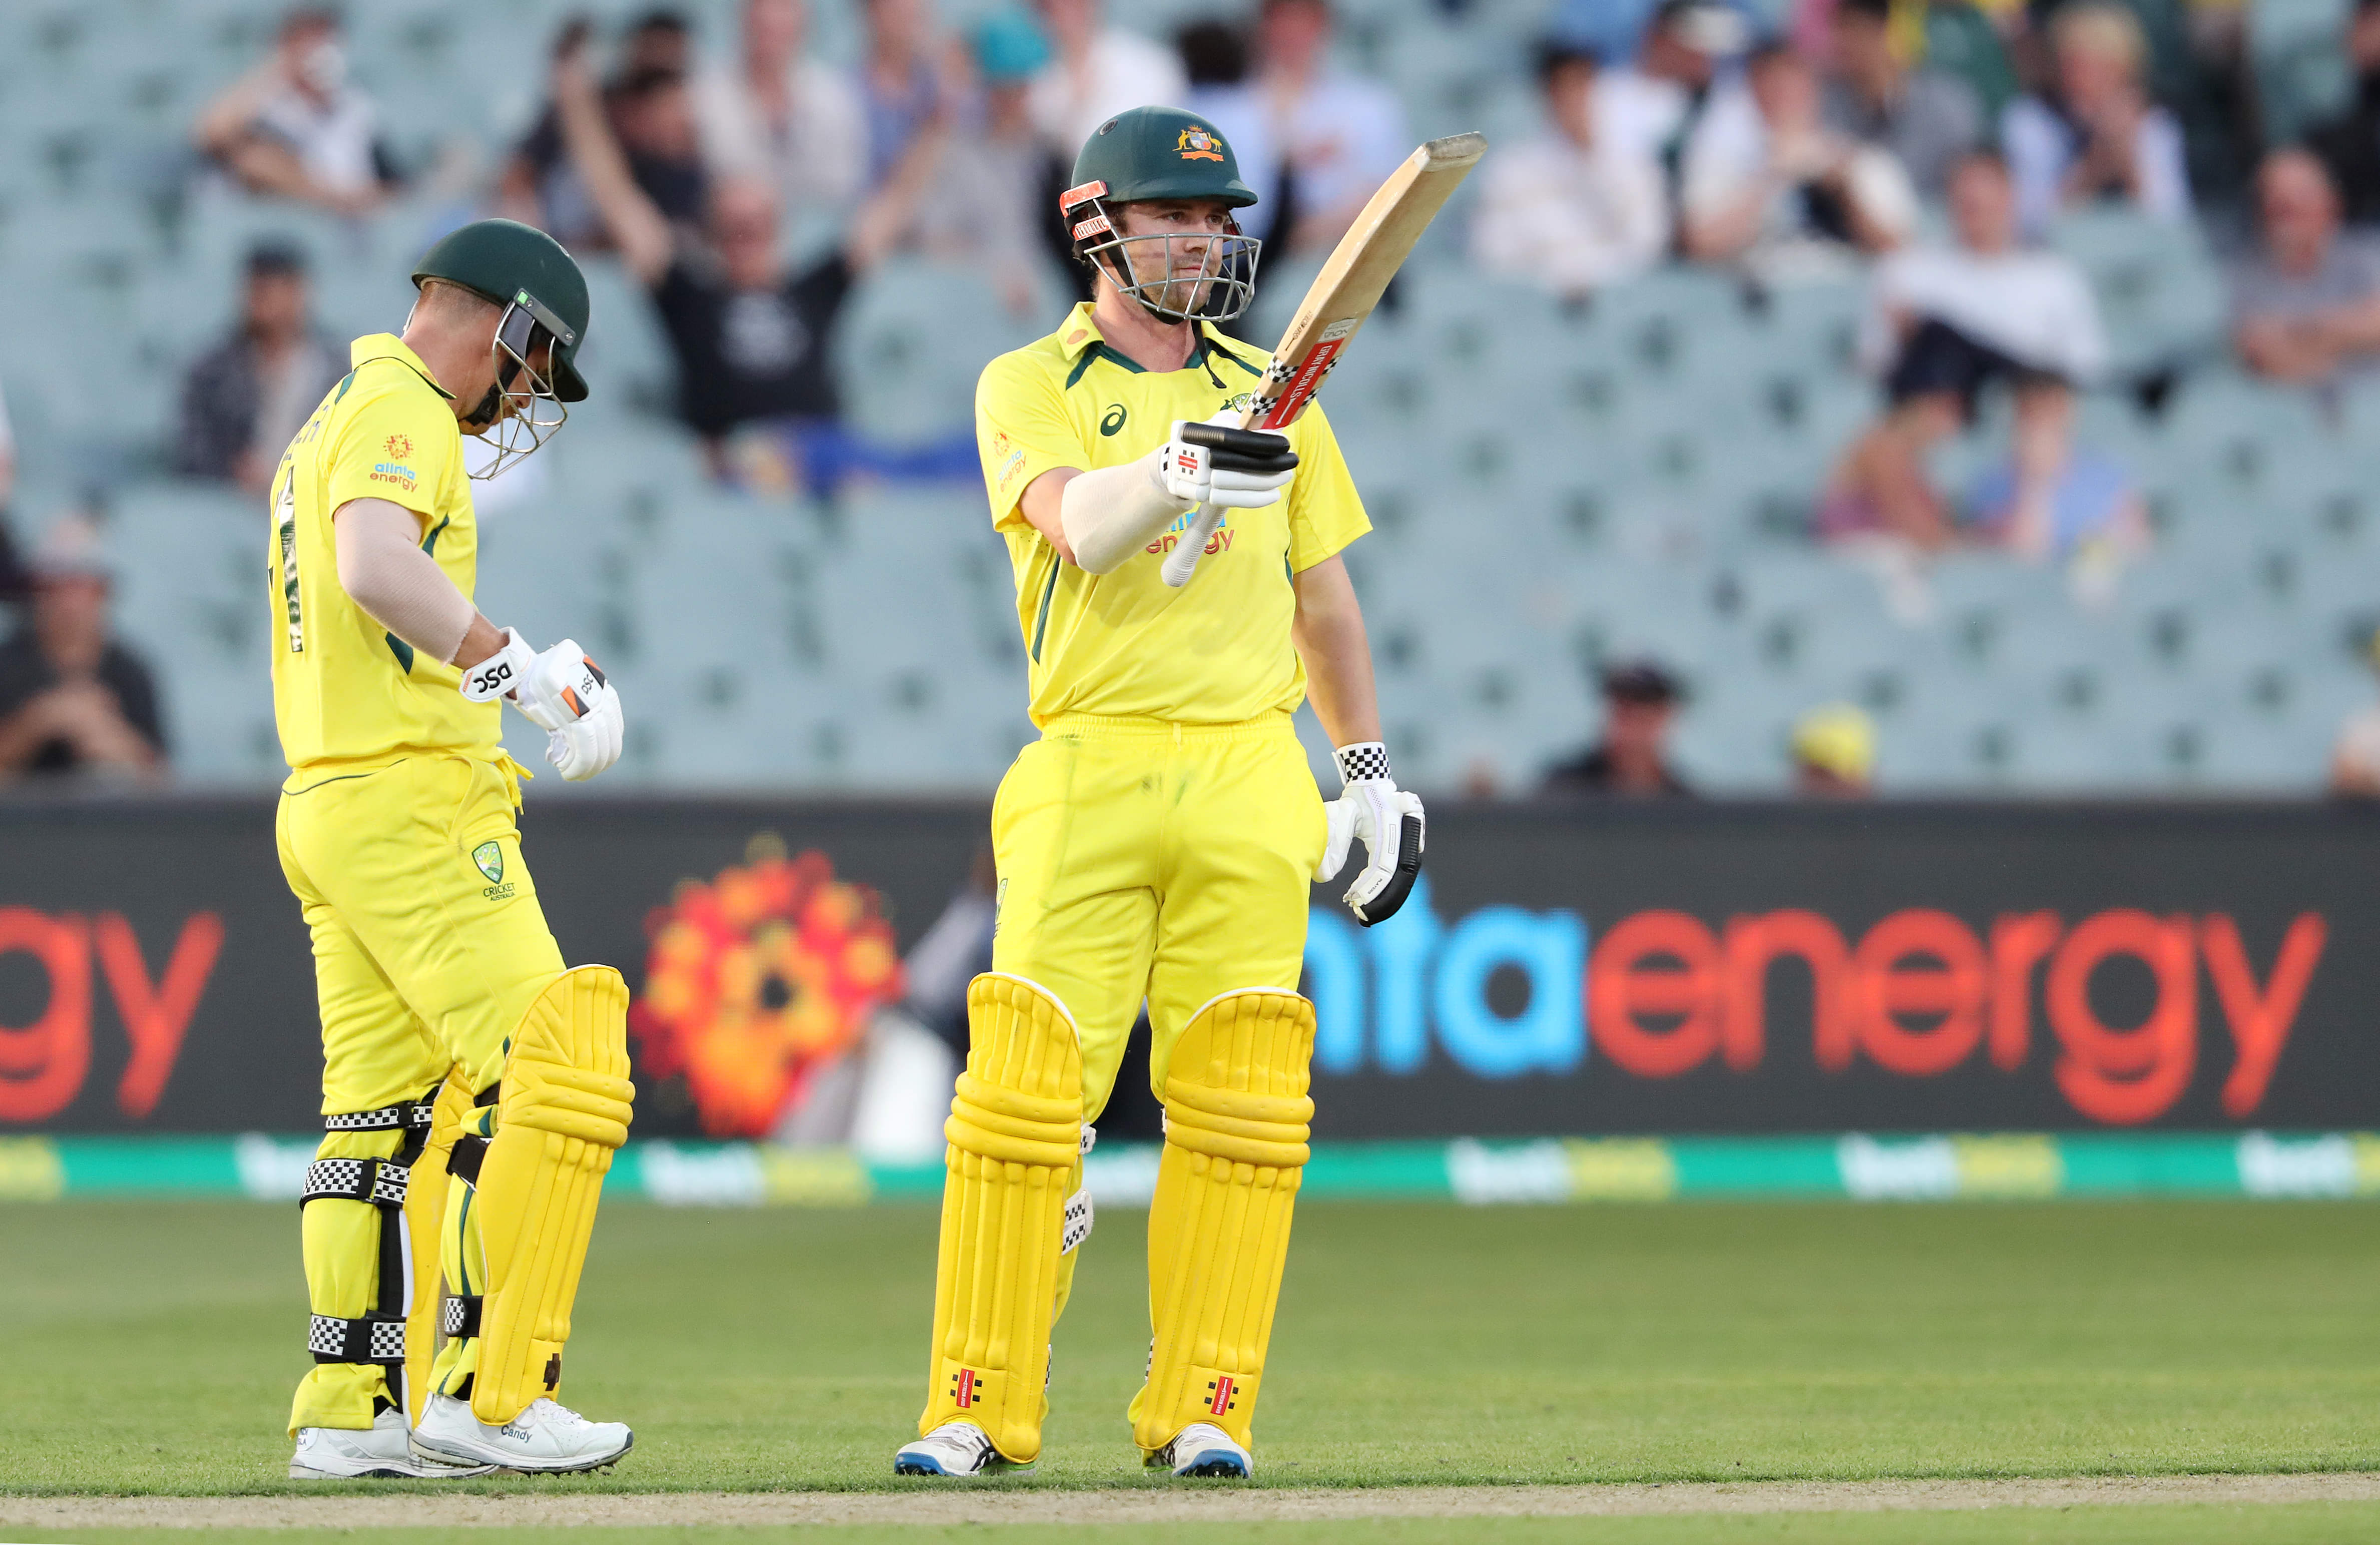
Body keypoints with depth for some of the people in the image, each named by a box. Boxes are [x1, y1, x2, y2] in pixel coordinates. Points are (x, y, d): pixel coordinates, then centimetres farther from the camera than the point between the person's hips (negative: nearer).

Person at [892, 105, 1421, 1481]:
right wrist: (1178, 470, -36)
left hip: (1250, 782, 3)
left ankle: (1203, 1407, 0)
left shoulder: (1272, 396, 17)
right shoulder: (1031, 388, 4)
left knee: (1237, 1102, -5)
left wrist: (1372, 772, 16)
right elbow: (1081, 528, -16)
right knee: (1029, 1082, -9)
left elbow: (1324, 597, 22)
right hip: (1089, 771, -3)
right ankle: (980, 1410, -3)